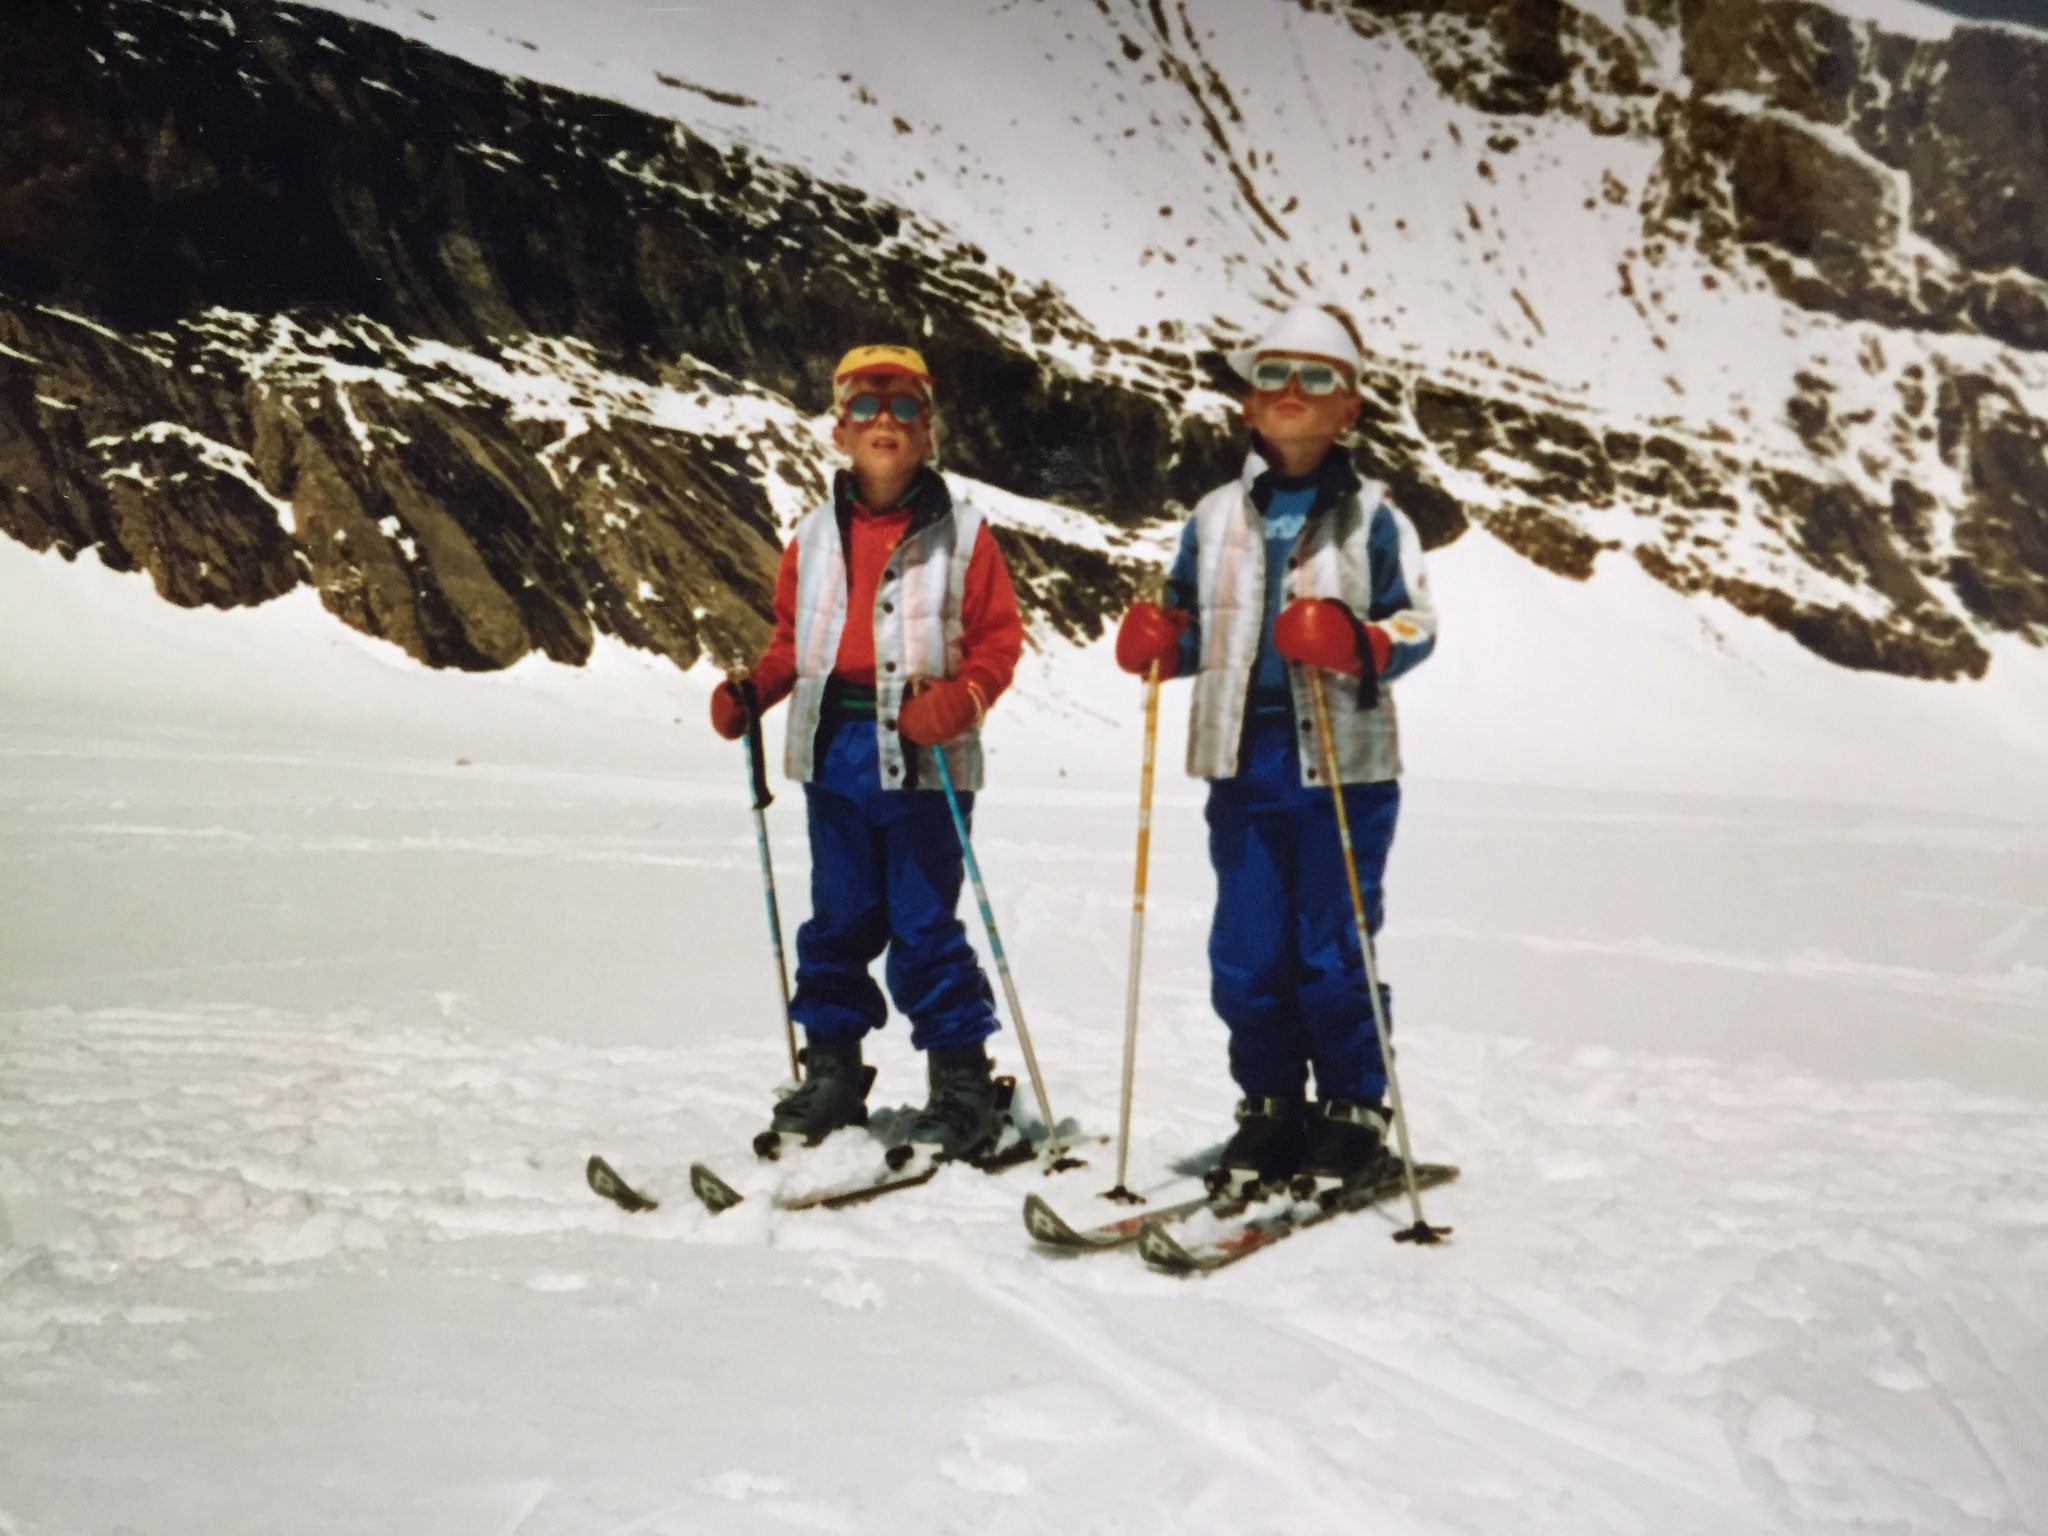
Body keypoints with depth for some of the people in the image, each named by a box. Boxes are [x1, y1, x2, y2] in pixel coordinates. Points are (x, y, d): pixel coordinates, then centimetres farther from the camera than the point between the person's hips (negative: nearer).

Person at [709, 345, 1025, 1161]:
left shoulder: (959, 533, -1)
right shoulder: (817, 535, 9)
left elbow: (998, 638, 0)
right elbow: (793, 638, 18)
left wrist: (961, 698, -17)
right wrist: (751, 688, 1)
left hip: (924, 757, -4)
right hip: (834, 752, 4)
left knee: (924, 926, -2)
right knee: (838, 918, 11)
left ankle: (961, 1083, 9)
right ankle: (831, 1071, 22)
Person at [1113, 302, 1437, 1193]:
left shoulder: (1371, 518, 3)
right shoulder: (1215, 517, 13)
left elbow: (1416, 625, -1)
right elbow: (1194, 626, 17)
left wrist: (1356, 645, -19)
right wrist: (1157, 642, -4)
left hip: (1344, 763, -3)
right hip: (1242, 760, 3)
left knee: (1334, 950, -1)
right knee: (1246, 952, 5)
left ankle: (1352, 1112, 15)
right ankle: (1269, 1106, 20)